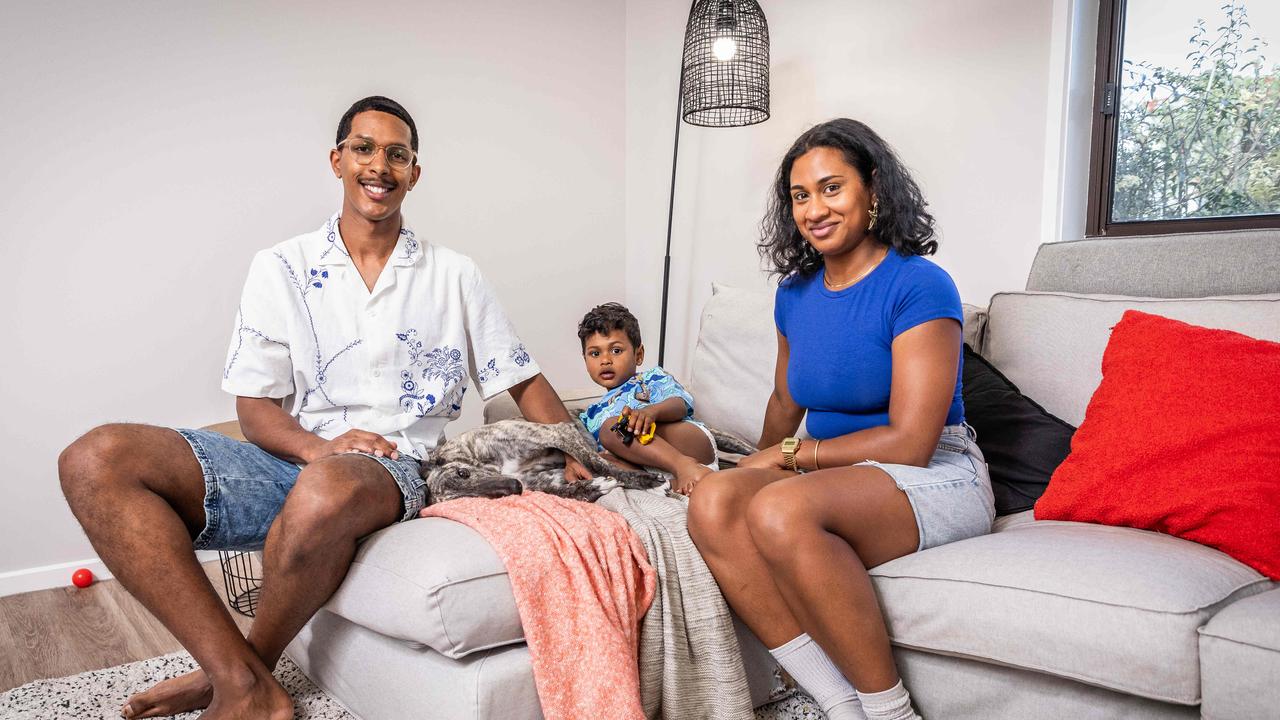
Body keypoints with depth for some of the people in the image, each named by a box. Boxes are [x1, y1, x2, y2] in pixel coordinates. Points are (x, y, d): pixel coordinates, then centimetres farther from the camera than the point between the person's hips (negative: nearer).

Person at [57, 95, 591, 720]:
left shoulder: (454, 276, 11)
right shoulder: (281, 268, 11)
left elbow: (526, 382, 12)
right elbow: (256, 406, 5)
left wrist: (574, 459, -6)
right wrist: (320, 446, -16)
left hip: (395, 469, -2)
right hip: (295, 460, 3)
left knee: (327, 490, -40)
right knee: (95, 460, -20)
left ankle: (246, 669, -9)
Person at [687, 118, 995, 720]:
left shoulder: (918, 286, -10)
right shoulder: (795, 293, 11)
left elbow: (910, 442, -15)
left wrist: (791, 455, -8)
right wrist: (763, 459, 9)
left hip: (935, 477, -6)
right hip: (837, 478, 6)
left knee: (780, 509, -35)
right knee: (712, 502, -25)